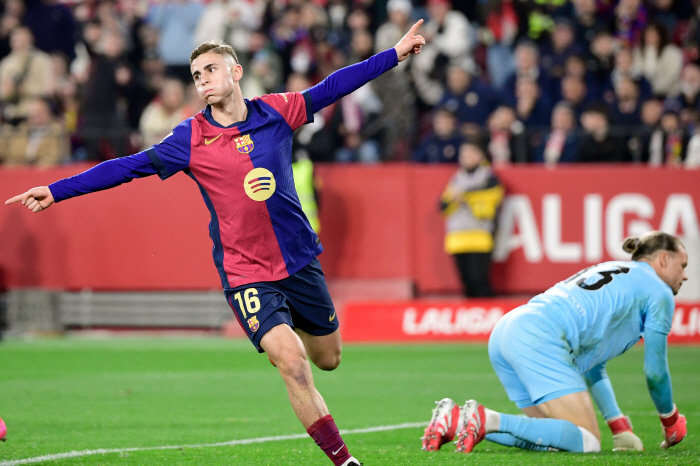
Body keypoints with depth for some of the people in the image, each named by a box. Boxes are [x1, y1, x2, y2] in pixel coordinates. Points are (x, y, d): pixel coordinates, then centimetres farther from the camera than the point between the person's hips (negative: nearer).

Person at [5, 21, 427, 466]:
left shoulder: (276, 111, -1)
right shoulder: (190, 139, -6)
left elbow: (332, 87, 8)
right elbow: (127, 167, -5)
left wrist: (395, 54, 12)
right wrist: (55, 191, -9)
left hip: (301, 260, 4)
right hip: (246, 274, -3)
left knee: (327, 358, 16)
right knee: (292, 363, -19)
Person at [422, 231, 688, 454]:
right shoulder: (659, 291, 10)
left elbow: (592, 366, 38)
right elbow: (655, 372, 11)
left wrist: (620, 428, 36)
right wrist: (671, 422, 30)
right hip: (541, 339, -9)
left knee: (555, 435, 13)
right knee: (587, 442, -13)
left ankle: (456, 419, 1)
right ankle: (489, 420, -25)